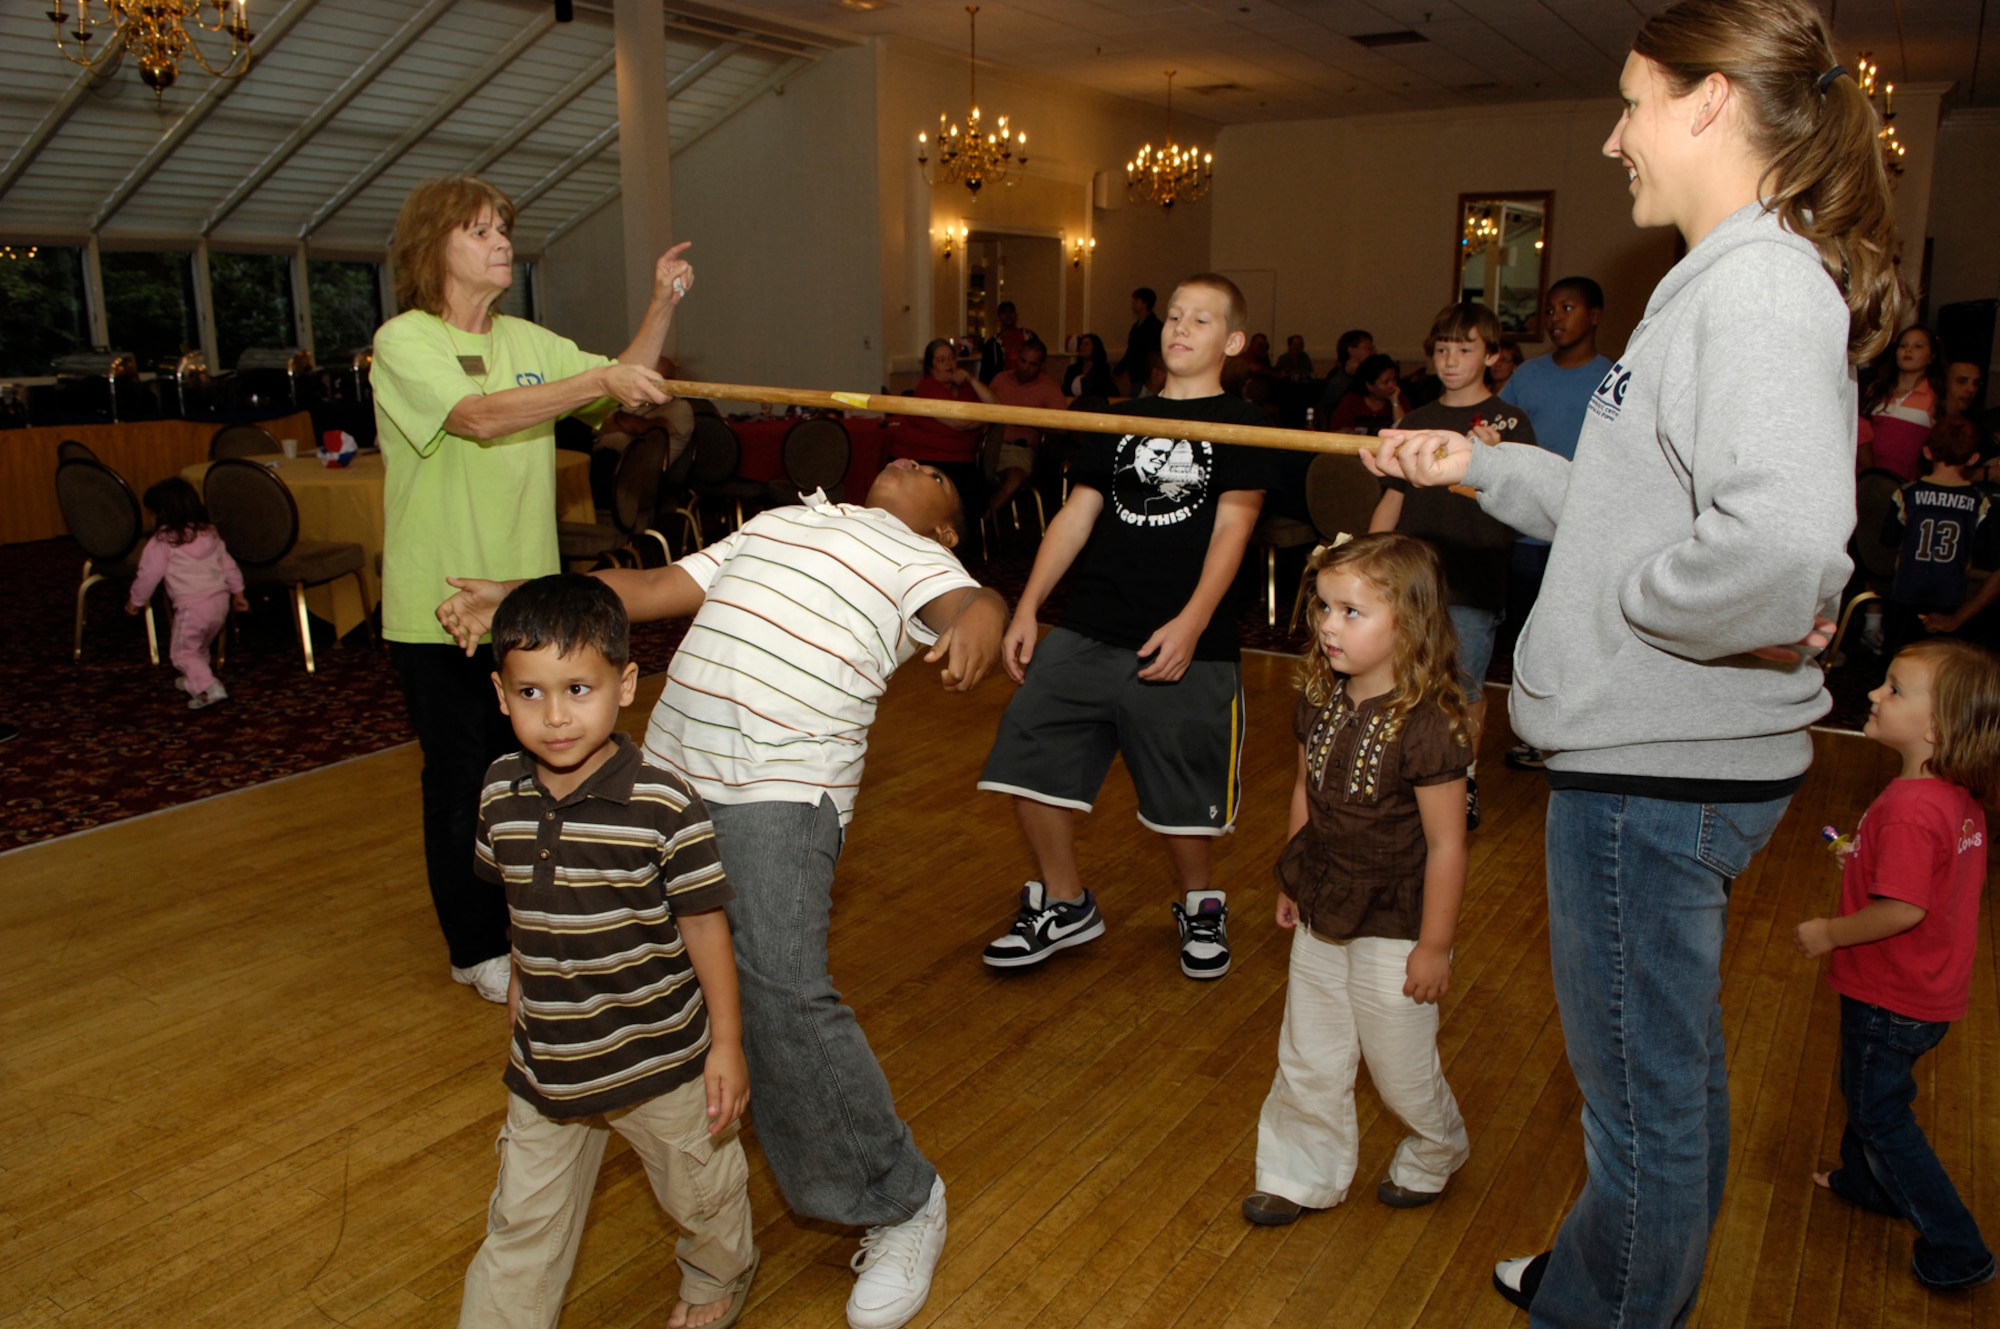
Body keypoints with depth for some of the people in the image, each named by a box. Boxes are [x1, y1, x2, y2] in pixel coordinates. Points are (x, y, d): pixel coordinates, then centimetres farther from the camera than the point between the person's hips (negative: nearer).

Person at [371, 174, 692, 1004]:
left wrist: (661, 306, -4)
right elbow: (481, 417, -26)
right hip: (438, 608, -5)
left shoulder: (527, 341, 10)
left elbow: (621, 386, 10)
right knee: (461, 776, 6)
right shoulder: (403, 342, -10)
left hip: (527, 596, 6)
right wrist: (601, 380, -31)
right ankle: (476, 948, 22)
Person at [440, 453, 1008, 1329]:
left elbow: (976, 602, -14)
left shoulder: (920, 558, 8)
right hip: (669, 762, 7)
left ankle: (899, 1205, 0)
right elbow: (652, 590, 22)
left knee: (782, 989, -18)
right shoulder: (774, 523, 25)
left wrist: (975, 629, -40)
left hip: (783, 788, -6)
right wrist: (518, 600, 12)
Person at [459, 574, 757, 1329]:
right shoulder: (501, 795, -9)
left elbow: (703, 925, -17)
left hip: (659, 1057, -3)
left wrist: (726, 1045, -12)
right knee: (523, 1222, 17)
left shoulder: (663, 806, -25)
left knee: (700, 1193, 22)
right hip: (544, 1061, 3)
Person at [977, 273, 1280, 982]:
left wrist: (1190, 623, -19)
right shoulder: (1124, 419, 16)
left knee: (1184, 791, 4)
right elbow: (1077, 514, 13)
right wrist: (1027, 608, 5)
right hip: (1087, 631, 4)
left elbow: (1231, 530, -7)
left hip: (1186, 643, -4)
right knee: (1027, 754, -2)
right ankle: (1064, 905, 17)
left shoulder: (1240, 424, 3)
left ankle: (1198, 903, 33)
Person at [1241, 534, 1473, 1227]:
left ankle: (1434, 1153, 46)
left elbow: (1445, 845, -20)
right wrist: (1293, 882, 14)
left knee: (1401, 1068, 15)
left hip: (1393, 931, -6)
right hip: (1321, 916, 6)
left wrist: (1434, 946, -15)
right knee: (1308, 1059, 17)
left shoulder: (1426, 727, -26)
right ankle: (1303, 1175, 37)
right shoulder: (1319, 703, -5)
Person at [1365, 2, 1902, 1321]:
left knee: (1643, 1096, 9)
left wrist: (1641, 604, -19)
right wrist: (1486, 465, 14)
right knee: (1673, 1069, 26)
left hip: (1663, 767, -11)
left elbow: (1785, 541, -36)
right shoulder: (1727, 282, 12)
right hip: (1666, 752, 11)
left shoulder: (1761, 285, -20)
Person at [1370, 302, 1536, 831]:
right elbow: (1393, 499, 17)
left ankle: (1465, 784, 18)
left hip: (1472, 587, -4)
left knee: (1464, 694, 1)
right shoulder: (1416, 422, 13)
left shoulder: (1509, 422, 0)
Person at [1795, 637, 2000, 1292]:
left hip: (1891, 998, -9)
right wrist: (1867, 856, 10)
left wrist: (1830, 933, -18)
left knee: (1880, 1115, 8)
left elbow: (1902, 909, -32)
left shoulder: (1908, 808, -31)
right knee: (1866, 1090, 28)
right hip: (1931, 987, 9)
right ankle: (1867, 1182, 48)